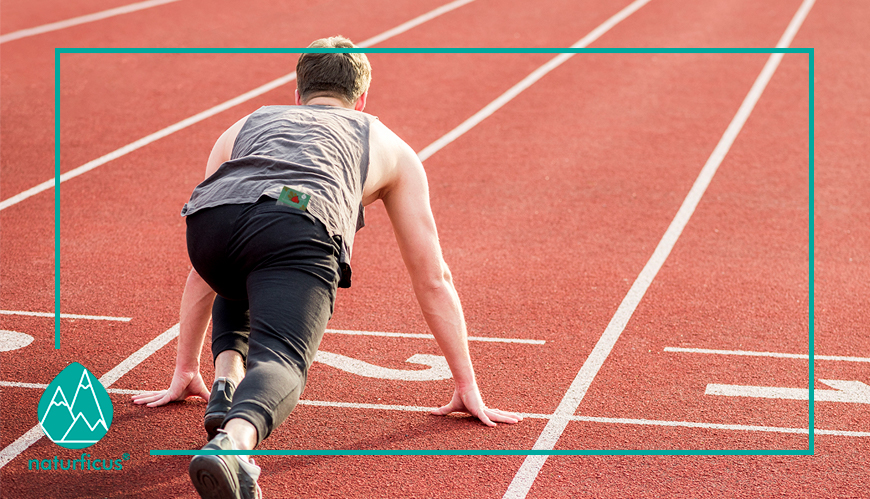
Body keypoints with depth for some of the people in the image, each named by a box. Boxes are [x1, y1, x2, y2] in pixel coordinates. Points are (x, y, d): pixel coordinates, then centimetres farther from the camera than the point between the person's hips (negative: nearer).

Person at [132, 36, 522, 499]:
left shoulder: (244, 127, 43)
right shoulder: (390, 147, 38)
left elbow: (202, 272, 48)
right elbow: (433, 279, 39)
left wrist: (186, 372, 55)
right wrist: (466, 388, 44)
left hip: (211, 219, 4)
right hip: (301, 230, -3)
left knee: (239, 288, 35)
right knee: (279, 362, -16)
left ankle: (226, 382, 7)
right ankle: (233, 440, -50)